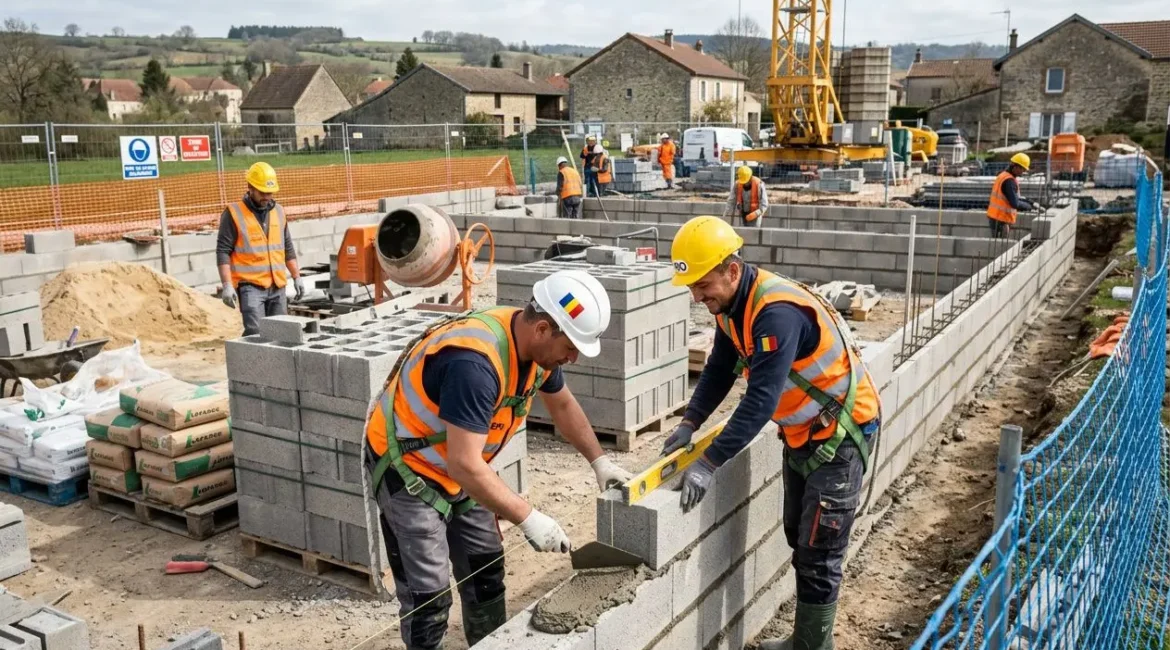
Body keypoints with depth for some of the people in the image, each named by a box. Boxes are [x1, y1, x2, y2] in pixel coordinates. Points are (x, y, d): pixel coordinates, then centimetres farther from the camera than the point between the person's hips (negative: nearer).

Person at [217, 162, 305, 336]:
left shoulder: (278, 211, 13)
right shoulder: (234, 213, -4)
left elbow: (288, 248, 20)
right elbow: (223, 252, -6)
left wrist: (297, 277, 17)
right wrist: (227, 285, -14)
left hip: (277, 286, 6)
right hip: (250, 285, -6)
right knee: (255, 332, -16)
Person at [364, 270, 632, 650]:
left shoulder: (536, 345, -10)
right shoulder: (475, 362, -37)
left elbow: (562, 405, 11)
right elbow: (465, 465, -37)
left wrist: (599, 461, 6)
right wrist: (528, 519, -33)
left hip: (459, 468, 9)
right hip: (406, 468, -8)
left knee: (486, 571, 14)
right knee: (428, 594, -7)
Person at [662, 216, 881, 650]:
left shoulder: (777, 312, -32)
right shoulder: (731, 303, -3)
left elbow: (762, 399, -36)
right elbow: (720, 369, 5)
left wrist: (709, 463, -37)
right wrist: (689, 423, -6)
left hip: (840, 431, -9)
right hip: (801, 430, 9)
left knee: (819, 553, -4)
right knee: (799, 540, 17)